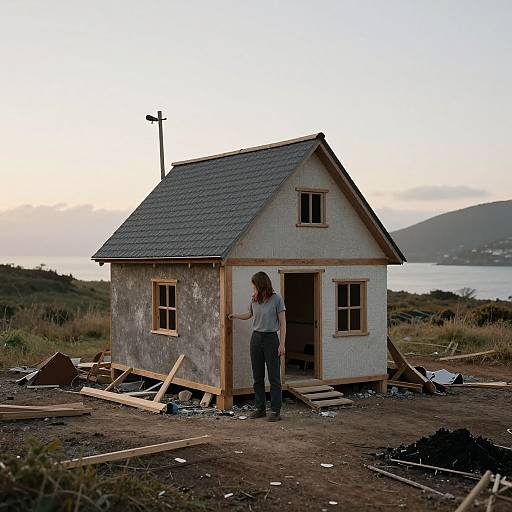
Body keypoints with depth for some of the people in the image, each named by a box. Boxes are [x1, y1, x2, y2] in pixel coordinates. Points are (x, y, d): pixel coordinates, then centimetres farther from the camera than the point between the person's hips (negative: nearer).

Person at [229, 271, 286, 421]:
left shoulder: (276, 299, -9)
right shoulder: (254, 300, 6)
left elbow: (282, 323, -8)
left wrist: (282, 344, -11)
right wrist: (235, 316, 32)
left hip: (271, 338, -5)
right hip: (256, 338, 6)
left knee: (274, 377, -3)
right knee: (257, 377, 8)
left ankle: (275, 410, 2)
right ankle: (260, 408, 17)